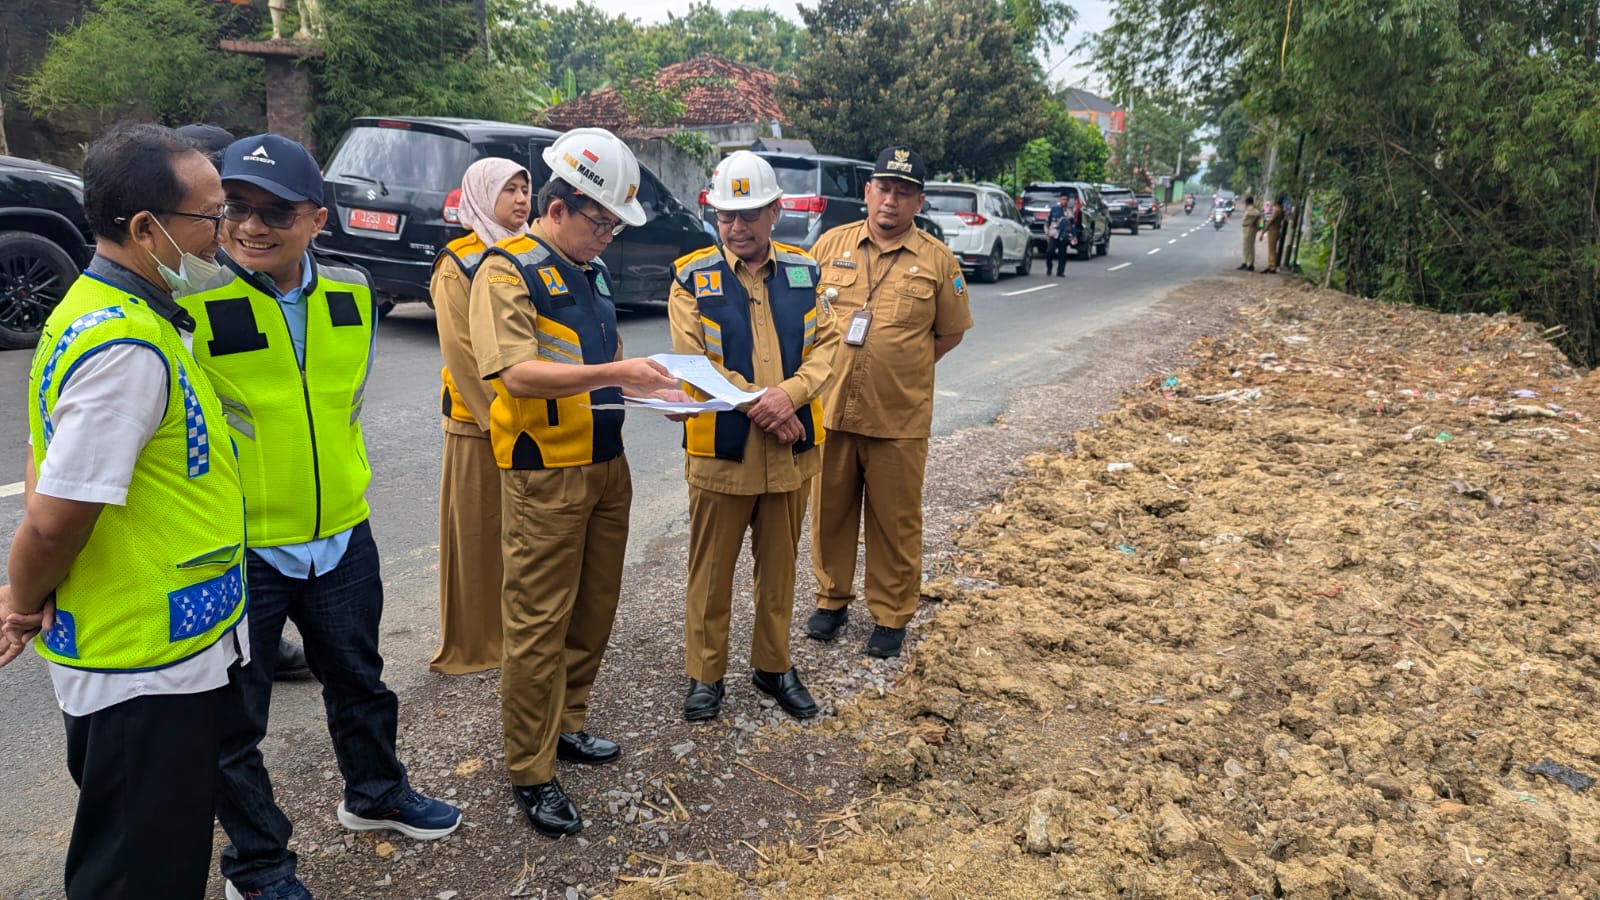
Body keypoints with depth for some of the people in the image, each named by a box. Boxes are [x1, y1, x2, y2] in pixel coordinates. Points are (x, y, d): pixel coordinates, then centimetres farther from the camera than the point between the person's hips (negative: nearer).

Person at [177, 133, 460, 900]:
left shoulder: (352, 295, -1)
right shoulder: (187, 301, -18)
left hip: (342, 536, 5)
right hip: (235, 548, -5)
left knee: (359, 680, 24)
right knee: (233, 718, 11)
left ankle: (375, 794, 49)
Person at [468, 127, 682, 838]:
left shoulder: (593, 271, 15)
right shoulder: (507, 271, -11)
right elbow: (518, 373, -24)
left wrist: (653, 389, 6)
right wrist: (615, 372, -28)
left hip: (607, 466, 8)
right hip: (545, 476, -8)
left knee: (594, 611, 16)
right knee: (539, 625, -1)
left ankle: (566, 726, 33)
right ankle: (530, 772, 11)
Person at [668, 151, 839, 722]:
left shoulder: (803, 271, 6)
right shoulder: (692, 277, -3)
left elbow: (826, 346, 1)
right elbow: (692, 360, -10)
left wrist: (789, 393, -18)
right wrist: (755, 404, -19)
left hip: (791, 449, 3)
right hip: (720, 448, -3)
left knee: (779, 567, 15)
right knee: (711, 570, 8)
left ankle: (773, 666, 32)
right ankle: (705, 674, 24)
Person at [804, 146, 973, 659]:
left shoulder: (936, 260, 0)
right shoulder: (832, 245, 4)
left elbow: (951, 331, 7)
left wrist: (904, 366, 0)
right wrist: (825, 363, 3)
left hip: (899, 418, -2)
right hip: (832, 409, 2)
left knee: (895, 520, 7)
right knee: (830, 511, 13)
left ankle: (891, 616, 22)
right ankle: (832, 598, 32)